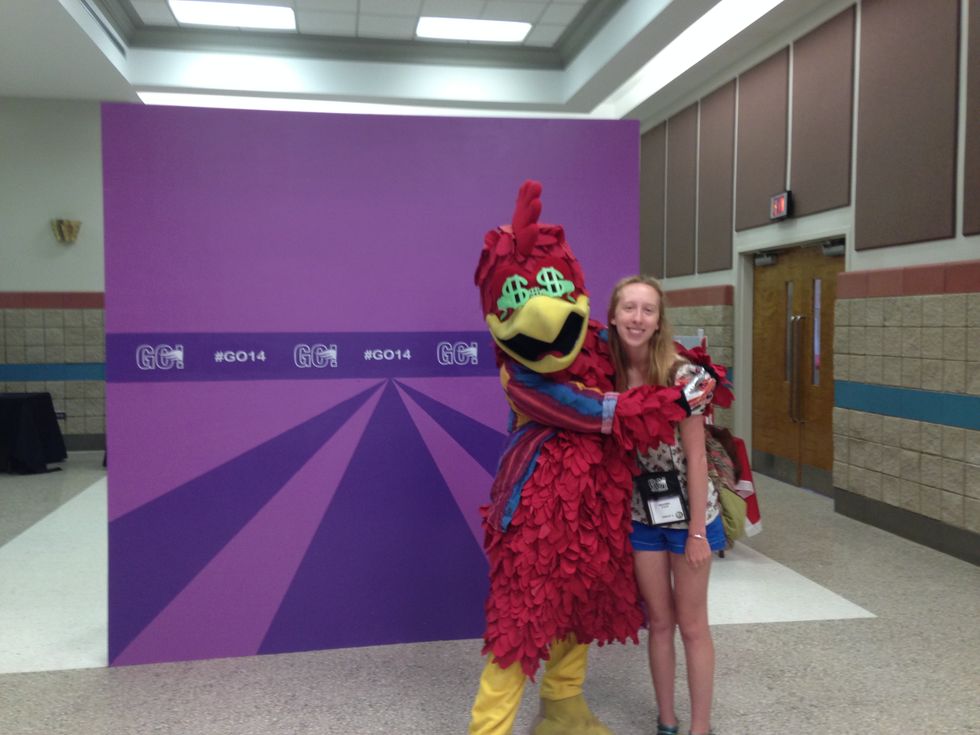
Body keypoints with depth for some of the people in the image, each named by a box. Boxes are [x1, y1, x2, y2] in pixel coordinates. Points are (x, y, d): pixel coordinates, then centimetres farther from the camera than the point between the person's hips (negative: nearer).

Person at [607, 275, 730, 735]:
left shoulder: (682, 373, -18)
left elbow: (696, 456, -15)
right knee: (659, 622, 15)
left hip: (687, 509, -3)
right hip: (641, 514, 4)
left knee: (692, 624, 9)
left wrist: (697, 531, -14)